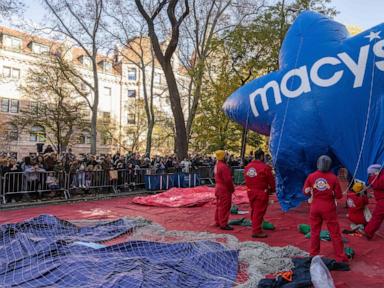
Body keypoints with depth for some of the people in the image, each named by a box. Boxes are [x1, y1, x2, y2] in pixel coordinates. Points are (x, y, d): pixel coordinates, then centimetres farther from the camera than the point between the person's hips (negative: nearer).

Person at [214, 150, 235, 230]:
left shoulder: (217, 165, 10)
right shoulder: (223, 166, -22)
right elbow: (228, 180, -24)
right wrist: (232, 188, -10)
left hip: (218, 187, 10)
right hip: (224, 189, -10)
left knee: (219, 205, 17)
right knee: (224, 207, -4)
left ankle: (218, 221, 26)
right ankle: (223, 224, 0)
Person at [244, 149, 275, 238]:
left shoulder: (248, 166, 4)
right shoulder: (265, 167, -16)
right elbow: (271, 181, -7)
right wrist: (272, 190, 10)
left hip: (250, 191, 7)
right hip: (261, 192, -7)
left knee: (254, 210, 21)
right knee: (259, 211, 0)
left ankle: (255, 226, 35)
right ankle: (256, 231, 4)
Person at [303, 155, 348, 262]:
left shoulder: (311, 176, -7)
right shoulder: (333, 177, -10)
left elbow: (305, 192, 0)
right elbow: (339, 195, -5)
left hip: (315, 208, 2)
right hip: (329, 208, -2)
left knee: (315, 232, 14)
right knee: (335, 233, 9)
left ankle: (313, 255, 23)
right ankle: (340, 257, 16)